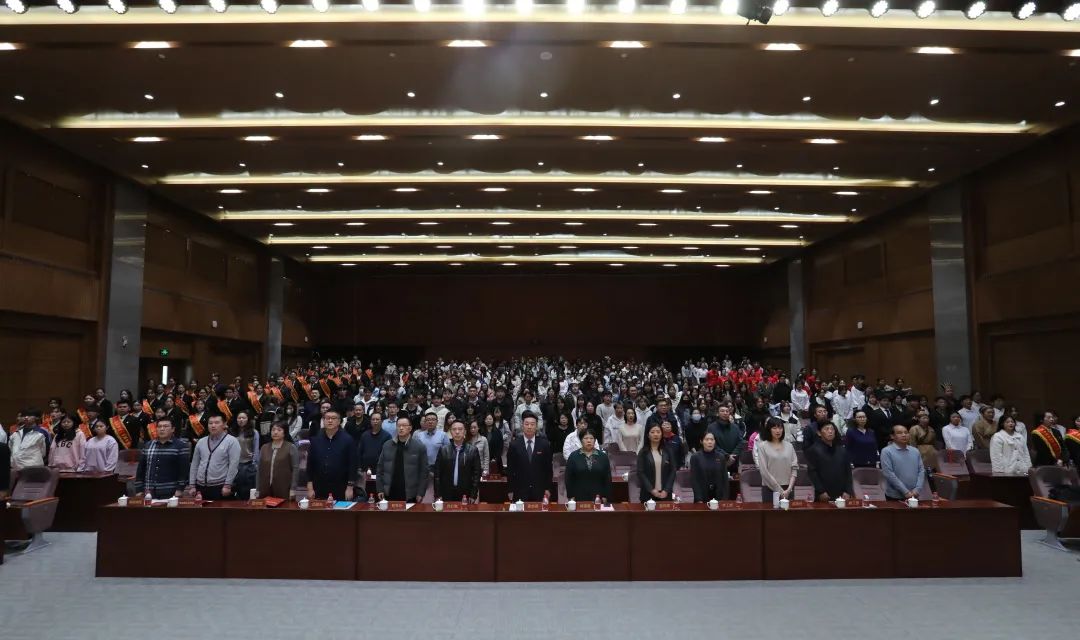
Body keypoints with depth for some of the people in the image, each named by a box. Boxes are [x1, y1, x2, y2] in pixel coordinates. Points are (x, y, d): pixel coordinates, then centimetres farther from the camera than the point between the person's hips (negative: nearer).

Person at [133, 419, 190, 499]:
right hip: (149, 494, 4)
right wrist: (139, 490, 8)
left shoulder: (180, 446, -2)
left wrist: (180, 489, -13)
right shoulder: (147, 446, 13)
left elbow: (184, 470, -7)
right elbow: (141, 469, 14)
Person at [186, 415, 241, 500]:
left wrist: (227, 485, -16)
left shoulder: (231, 441, -5)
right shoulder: (201, 442, 12)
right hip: (201, 487, 5)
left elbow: (233, 465, -12)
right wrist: (192, 485, 8)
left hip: (220, 487, -5)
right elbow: (194, 464, 14)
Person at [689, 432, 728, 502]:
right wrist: (699, 499, -14)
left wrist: (725, 499, -3)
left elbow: (725, 478, 5)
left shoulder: (721, 457, 6)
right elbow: (694, 479, -6)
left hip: (718, 497, 2)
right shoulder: (695, 457, -2)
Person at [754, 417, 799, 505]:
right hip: (770, 488, -3)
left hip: (788, 489, 3)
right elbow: (764, 471, -8)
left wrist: (789, 488, -8)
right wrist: (779, 490, -11)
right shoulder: (762, 446, -3)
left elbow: (794, 468, 4)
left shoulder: (789, 446, 8)